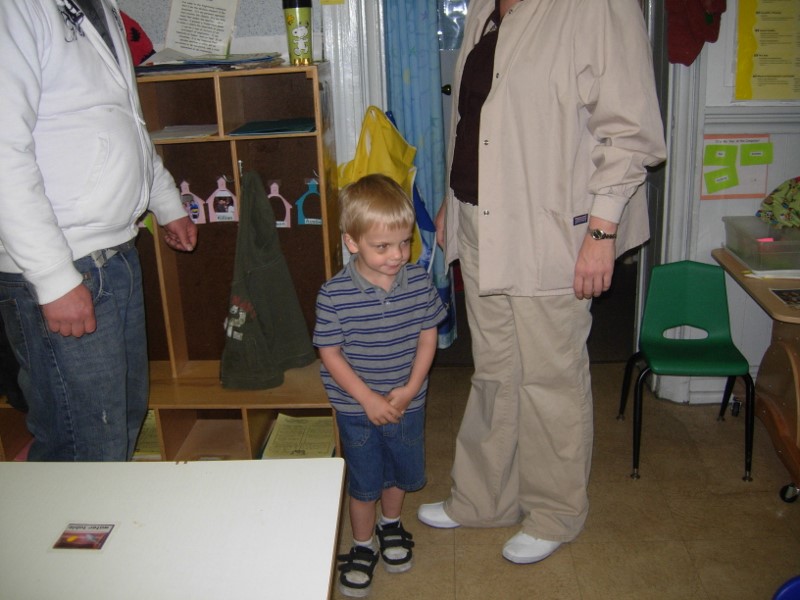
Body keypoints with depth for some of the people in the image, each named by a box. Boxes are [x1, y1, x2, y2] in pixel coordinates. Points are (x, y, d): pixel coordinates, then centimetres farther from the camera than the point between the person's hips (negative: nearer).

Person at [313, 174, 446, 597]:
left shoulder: (419, 283, -12)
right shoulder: (334, 295, -21)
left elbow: (427, 338, -4)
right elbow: (330, 353, -14)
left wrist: (410, 389, -14)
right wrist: (368, 399, -18)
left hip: (407, 402, 3)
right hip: (357, 408, -3)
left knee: (402, 471, 23)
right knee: (363, 483, 13)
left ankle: (390, 523, 51)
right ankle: (361, 546, 37)